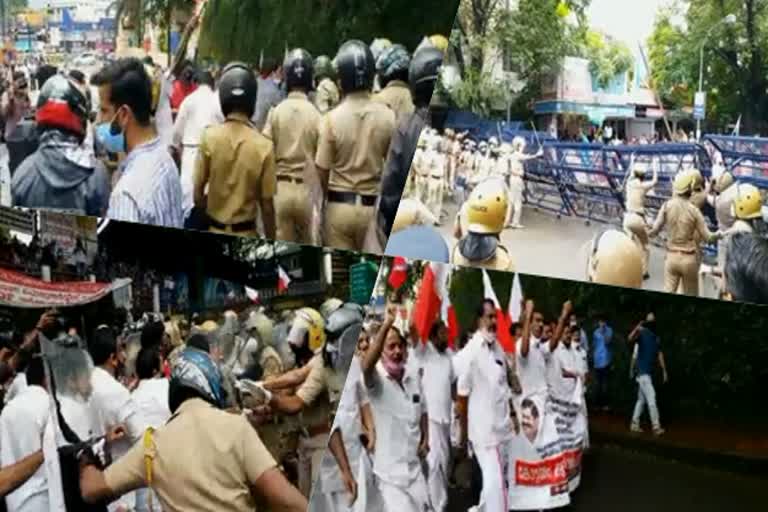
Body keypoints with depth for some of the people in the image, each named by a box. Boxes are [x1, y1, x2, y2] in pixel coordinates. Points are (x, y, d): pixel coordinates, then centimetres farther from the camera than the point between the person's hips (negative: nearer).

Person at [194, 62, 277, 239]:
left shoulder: (209, 137, -10)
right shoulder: (264, 146, -14)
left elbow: (198, 195, -4)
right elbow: (267, 206, -9)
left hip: (214, 231, 2)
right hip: (247, 234, -1)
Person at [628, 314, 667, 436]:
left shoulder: (657, 337, 13)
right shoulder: (642, 334, -10)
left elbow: (660, 354, 18)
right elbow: (631, 338, -31)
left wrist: (664, 371, 15)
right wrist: (637, 329, -51)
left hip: (649, 371, 8)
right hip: (642, 371, -8)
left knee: (642, 399, 13)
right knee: (651, 398, -11)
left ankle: (635, 424, 21)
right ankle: (656, 426, -10)